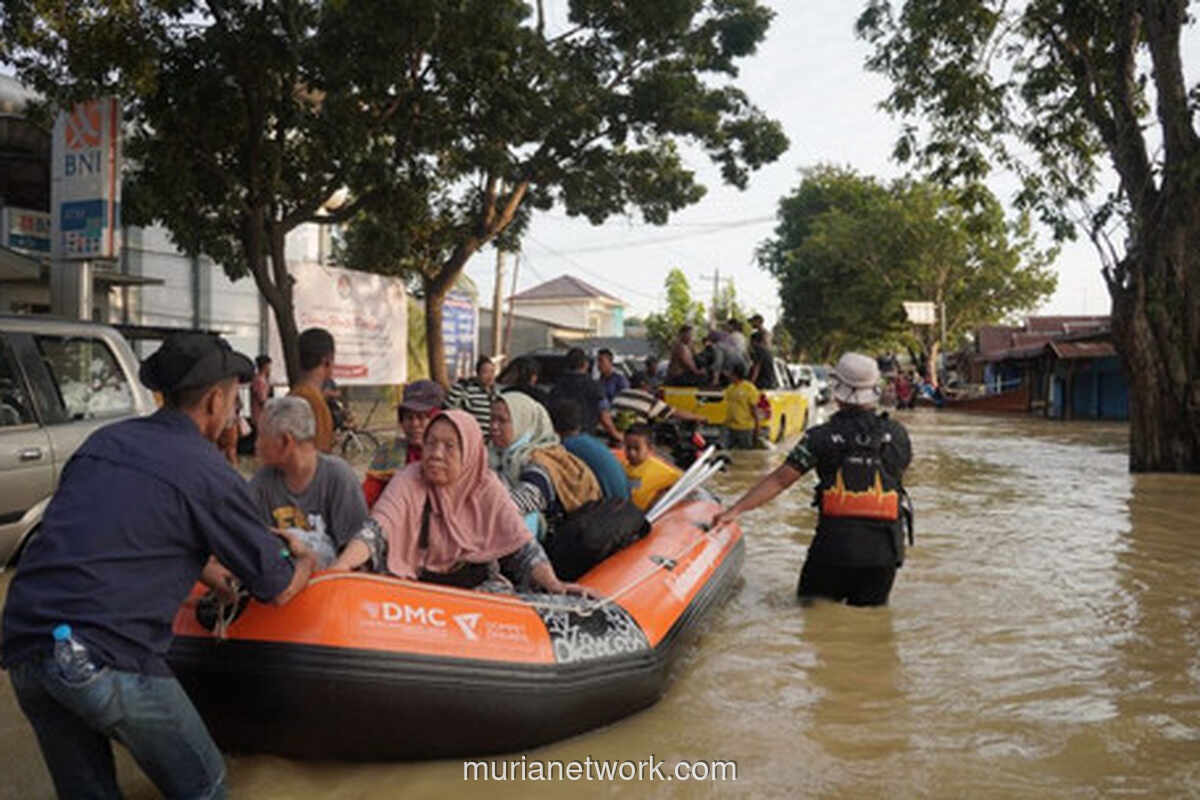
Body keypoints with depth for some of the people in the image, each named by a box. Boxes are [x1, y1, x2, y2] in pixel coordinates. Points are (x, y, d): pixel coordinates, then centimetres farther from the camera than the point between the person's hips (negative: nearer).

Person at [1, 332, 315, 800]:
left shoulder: (103, 440, 14)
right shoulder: (211, 475, -4)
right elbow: (279, 590, 4)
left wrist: (206, 575, 35)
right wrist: (304, 561, 26)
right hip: (105, 656, -7)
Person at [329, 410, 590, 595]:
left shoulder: (487, 487, -3)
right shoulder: (409, 482, -8)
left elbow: (522, 545, -4)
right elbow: (375, 530, -20)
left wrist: (554, 584, -20)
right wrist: (338, 570, -38)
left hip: (479, 584, 1)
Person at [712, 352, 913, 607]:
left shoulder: (821, 437, -5)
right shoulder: (897, 434, 2)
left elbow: (779, 479, -7)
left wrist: (735, 509, -4)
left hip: (833, 542, -2)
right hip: (883, 547, 2)